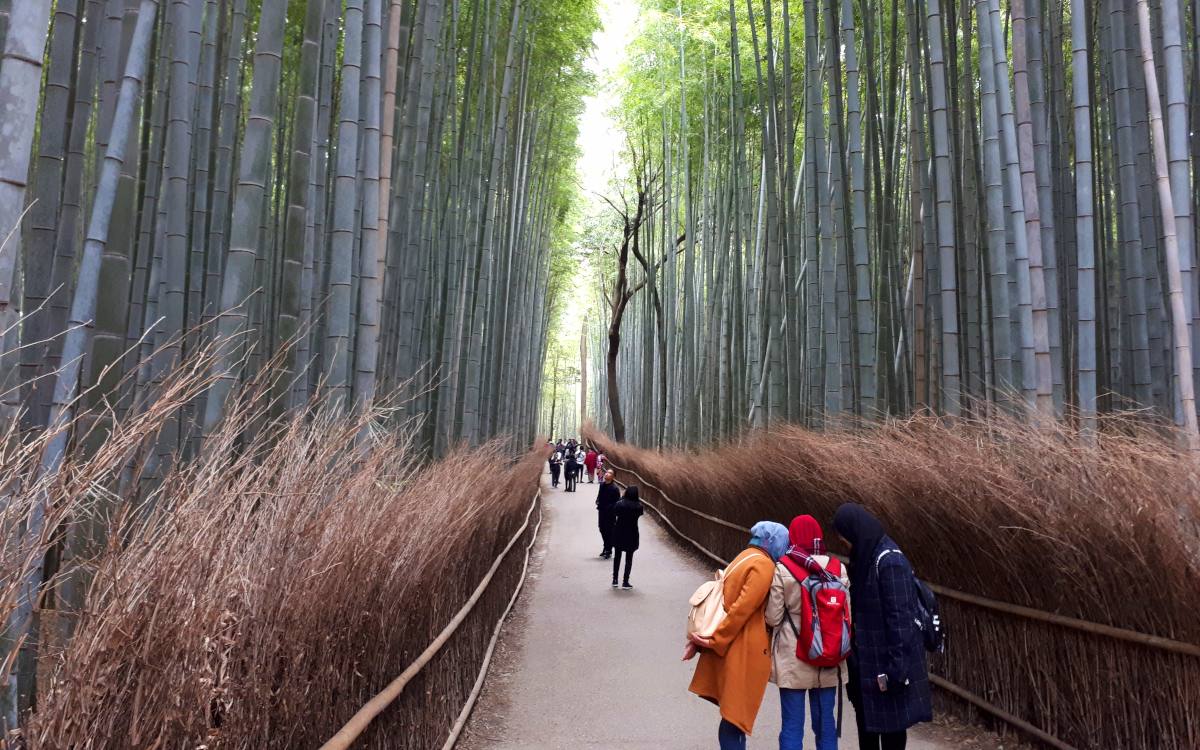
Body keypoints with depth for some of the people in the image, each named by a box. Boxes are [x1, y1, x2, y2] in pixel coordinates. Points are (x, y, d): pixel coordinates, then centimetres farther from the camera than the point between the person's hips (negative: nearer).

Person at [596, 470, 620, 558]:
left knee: (609, 531, 2)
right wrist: (598, 502, 3)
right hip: (602, 511, 7)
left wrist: (611, 508, -20)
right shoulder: (602, 484, 6)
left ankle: (608, 551, 13)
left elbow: (617, 501, -15)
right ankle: (606, 548, 33)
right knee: (602, 529, 16)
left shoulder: (615, 488, -15)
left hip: (610, 513, -7)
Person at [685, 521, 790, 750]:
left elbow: (725, 600, 13)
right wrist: (715, 640, -14)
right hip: (744, 651, -8)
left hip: (730, 648, 8)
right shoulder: (763, 564, -12)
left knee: (734, 715, 15)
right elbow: (743, 608, -18)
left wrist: (700, 640, 8)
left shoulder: (744, 558, 17)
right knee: (735, 716, -2)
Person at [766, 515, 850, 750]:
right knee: (825, 722, 14)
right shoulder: (838, 568, -3)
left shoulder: (782, 569, -12)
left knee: (792, 726, 5)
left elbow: (773, 618, -8)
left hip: (793, 658, -3)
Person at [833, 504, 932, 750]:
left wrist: (895, 667, -21)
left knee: (890, 725, 3)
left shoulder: (889, 560, -20)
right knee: (867, 720, 17)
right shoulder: (867, 556, 8)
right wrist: (854, 653, 17)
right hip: (867, 660, 9)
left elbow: (900, 616, -22)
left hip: (886, 661, -9)